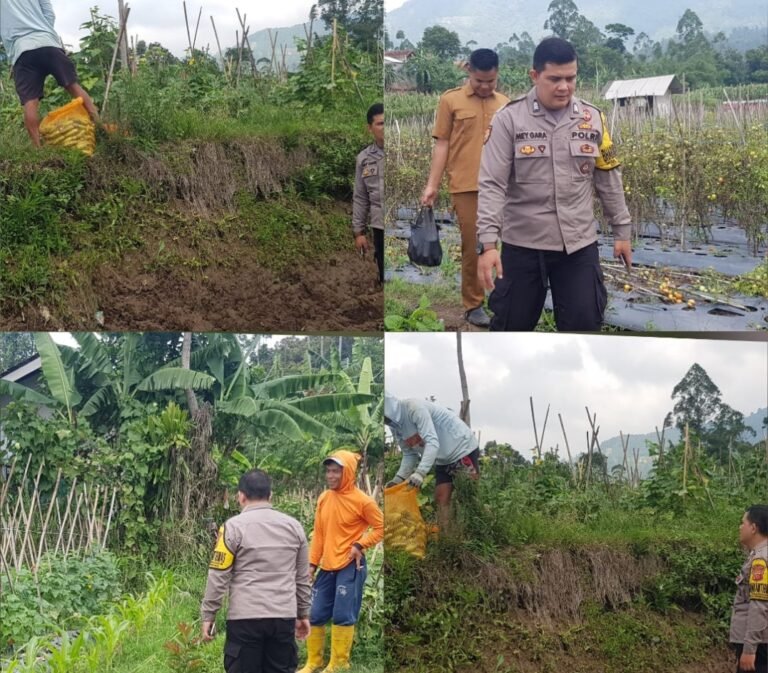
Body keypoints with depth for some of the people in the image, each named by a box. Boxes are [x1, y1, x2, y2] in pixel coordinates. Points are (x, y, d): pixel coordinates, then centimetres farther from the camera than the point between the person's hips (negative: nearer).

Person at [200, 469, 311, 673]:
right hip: (284, 617, 4)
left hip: (245, 618, -4)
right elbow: (302, 577, 15)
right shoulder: (293, 526, 9)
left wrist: (208, 615, 2)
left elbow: (218, 576, -5)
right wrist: (303, 614, 23)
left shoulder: (234, 526, -4)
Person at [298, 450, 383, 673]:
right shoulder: (323, 499, 6)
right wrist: (312, 563, 9)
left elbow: (381, 528, -5)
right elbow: (319, 533, 11)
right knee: (315, 615, 9)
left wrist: (360, 545, -16)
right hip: (327, 567, 6)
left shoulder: (362, 501, -11)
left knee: (343, 615, -4)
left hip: (350, 567, -6)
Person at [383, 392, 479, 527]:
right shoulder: (395, 426, 0)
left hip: (463, 449, -9)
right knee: (441, 500, 1)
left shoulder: (414, 408, -27)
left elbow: (432, 442, -35)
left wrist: (420, 472, -44)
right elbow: (409, 454, 7)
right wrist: (398, 478, -9)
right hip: (443, 460, 9)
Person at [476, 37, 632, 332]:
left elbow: (609, 179, 12)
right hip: (522, 244, -2)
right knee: (512, 324, 7)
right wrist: (488, 243, -20)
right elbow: (492, 184, -12)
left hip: (579, 244, 2)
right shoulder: (509, 119, -8)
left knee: (584, 323, 2)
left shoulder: (592, 118, 3)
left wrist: (621, 230, 14)